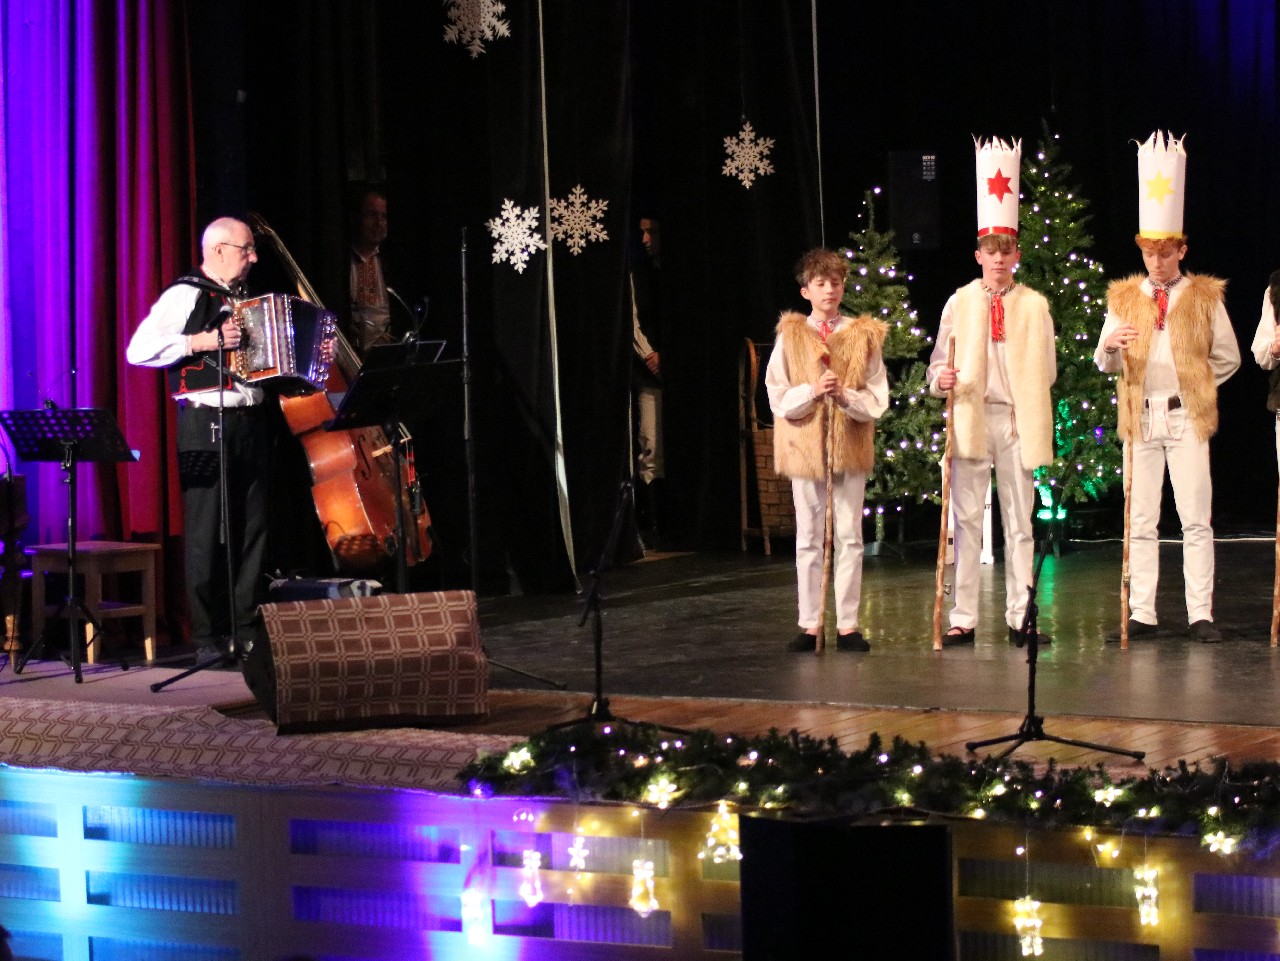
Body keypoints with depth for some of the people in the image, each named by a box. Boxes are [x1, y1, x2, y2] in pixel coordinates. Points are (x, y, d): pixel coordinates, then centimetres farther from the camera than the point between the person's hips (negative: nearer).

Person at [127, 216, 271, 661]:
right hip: (206, 424, -7)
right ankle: (207, 637, -1)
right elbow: (139, 349, -15)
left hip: (252, 422, 7)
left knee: (252, 528, 8)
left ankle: (247, 628, 14)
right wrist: (203, 342, -19)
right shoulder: (186, 295, -5)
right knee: (206, 532, -4)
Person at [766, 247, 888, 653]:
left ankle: (847, 624, 6)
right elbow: (778, 398, -1)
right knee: (809, 539, 5)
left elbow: (878, 399, -1)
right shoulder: (790, 336, 3)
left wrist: (845, 396, -18)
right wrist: (813, 391, -17)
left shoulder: (863, 335, 3)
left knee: (849, 537, 1)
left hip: (850, 447, 0)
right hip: (805, 447, 0)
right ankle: (810, 624, 10)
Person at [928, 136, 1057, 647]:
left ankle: (1019, 617, 9)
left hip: (1018, 420, 0)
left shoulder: (1034, 305, 7)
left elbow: (1048, 369, 11)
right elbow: (938, 363, 7)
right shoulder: (959, 303, 7)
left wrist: (1030, 394, -4)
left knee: (1020, 522, 4)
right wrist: (942, 380, -12)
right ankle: (963, 619, 2)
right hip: (969, 418, 0)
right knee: (966, 520, -1)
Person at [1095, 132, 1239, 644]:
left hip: (1186, 416, -2)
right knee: (1140, 521, 2)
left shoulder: (1204, 295, 5)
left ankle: (1200, 615, -2)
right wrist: (1111, 345, -17)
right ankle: (1142, 615, 4)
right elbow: (1103, 362, 5)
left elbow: (1227, 357, 10)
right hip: (1140, 416, 2)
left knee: (1196, 519, -4)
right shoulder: (1124, 297, 10)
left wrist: (1190, 386, 1)